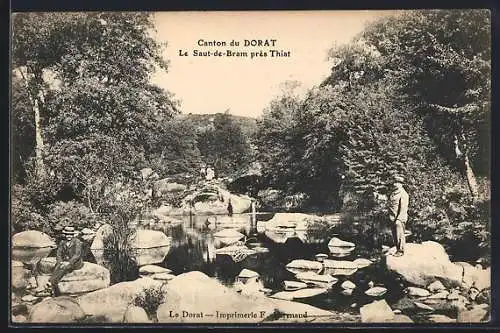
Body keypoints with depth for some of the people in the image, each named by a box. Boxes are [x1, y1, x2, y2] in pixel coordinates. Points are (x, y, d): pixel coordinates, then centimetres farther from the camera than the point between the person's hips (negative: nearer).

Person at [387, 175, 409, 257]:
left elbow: (403, 208, -16)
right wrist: (390, 217, 15)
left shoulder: (403, 194, -11)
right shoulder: (393, 193, 14)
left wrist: (398, 219, -20)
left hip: (400, 218, -8)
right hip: (392, 218, 8)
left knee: (400, 235, -5)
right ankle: (398, 249, 19)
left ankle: (401, 251, 4)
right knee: (394, 235, 10)